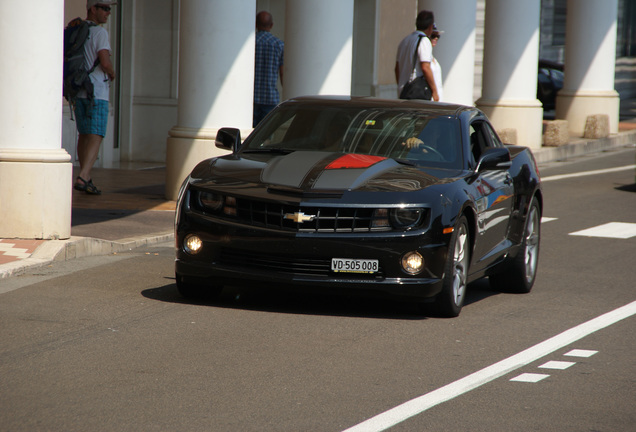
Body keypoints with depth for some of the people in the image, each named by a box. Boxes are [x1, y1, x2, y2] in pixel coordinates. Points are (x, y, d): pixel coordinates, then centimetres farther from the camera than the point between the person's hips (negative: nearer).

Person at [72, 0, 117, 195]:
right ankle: (82, 179, -23)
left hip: (78, 91, 7)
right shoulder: (99, 33, -12)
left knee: (84, 135, 17)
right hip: (97, 93, -7)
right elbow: (105, 62, -21)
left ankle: (87, 179, 21)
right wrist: (112, 74, 0)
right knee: (95, 138, -9)